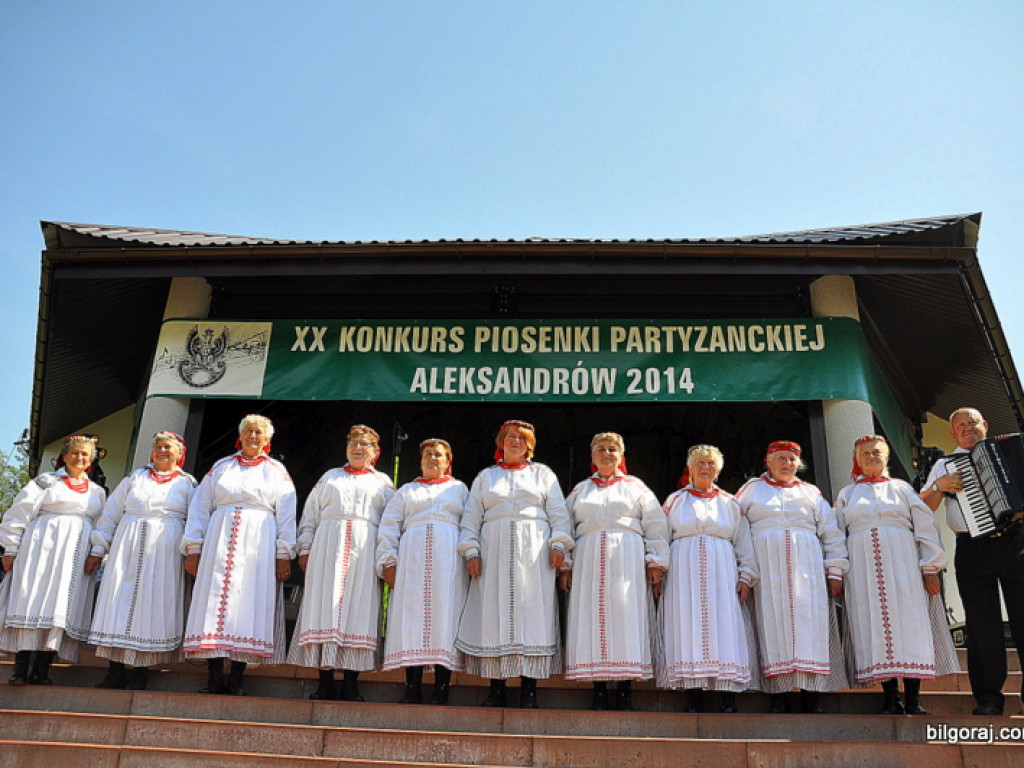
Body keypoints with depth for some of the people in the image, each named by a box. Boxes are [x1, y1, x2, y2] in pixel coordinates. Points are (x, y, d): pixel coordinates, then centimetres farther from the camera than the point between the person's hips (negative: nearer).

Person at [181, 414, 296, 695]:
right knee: (215, 600, -6)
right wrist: (193, 548, 4)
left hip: (258, 544, -1)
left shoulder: (277, 470, 13)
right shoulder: (221, 467, 17)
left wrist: (284, 554, -3)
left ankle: (236, 679, -3)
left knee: (250, 604, -7)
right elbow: (200, 508, 13)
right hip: (220, 542, 2)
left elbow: (286, 514, 6)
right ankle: (214, 678, -3)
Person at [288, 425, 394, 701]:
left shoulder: (383, 482, 17)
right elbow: (310, 514, 16)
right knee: (324, 605, -6)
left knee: (359, 608, -7)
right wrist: (305, 549, 4)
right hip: (328, 547, 1)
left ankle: (351, 684, -3)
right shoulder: (330, 476, 22)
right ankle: (325, 683, -2)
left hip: (365, 551, -1)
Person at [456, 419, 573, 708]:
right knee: (493, 613, -4)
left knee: (532, 615, -6)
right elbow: (471, 518, 12)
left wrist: (558, 544, -6)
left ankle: (529, 691, -3)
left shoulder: (542, 473, 17)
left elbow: (558, 513, 8)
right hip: (494, 553, 1)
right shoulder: (486, 476, 19)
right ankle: (496, 690, 2)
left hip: (533, 554, -1)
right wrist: (471, 551, 0)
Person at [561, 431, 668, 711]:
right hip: (588, 560, 2)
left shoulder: (635, 486, 15)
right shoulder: (580, 490, 20)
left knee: (625, 618, -8)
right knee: (592, 619, -5)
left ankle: (625, 692, -3)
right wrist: (564, 565, 3)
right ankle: (599, 693, 0)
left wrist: (655, 561, -4)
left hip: (627, 561, -2)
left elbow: (656, 525, 7)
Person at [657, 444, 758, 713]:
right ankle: (694, 698, -7)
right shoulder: (674, 500, 15)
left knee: (724, 626, -8)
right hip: (684, 570, 0)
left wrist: (746, 577, 1)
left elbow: (744, 543, 12)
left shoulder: (730, 503, 17)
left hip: (721, 571, 1)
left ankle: (727, 699, -8)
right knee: (688, 624, -9)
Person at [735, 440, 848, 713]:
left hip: (806, 567, 1)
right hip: (766, 566, -1)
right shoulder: (752, 489, 15)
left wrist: (835, 572, 3)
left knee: (808, 621, -7)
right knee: (772, 621, -7)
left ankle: (810, 696, -5)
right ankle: (778, 698, -6)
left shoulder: (810, 492, 18)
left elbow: (831, 534, 13)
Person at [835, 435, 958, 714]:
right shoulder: (846, 495, 18)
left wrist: (930, 568, -3)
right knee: (875, 627, -5)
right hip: (863, 568, 1)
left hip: (902, 564, -1)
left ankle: (914, 699, -4)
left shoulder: (901, 488, 15)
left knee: (908, 623, -8)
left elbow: (925, 527, 7)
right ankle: (891, 699, -1)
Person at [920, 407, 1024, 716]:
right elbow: (924, 507, 8)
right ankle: (988, 699, 5)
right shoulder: (945, 465, 14)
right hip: (973, 549, 0)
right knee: (983, 624, 0)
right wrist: (939, 486, -9)